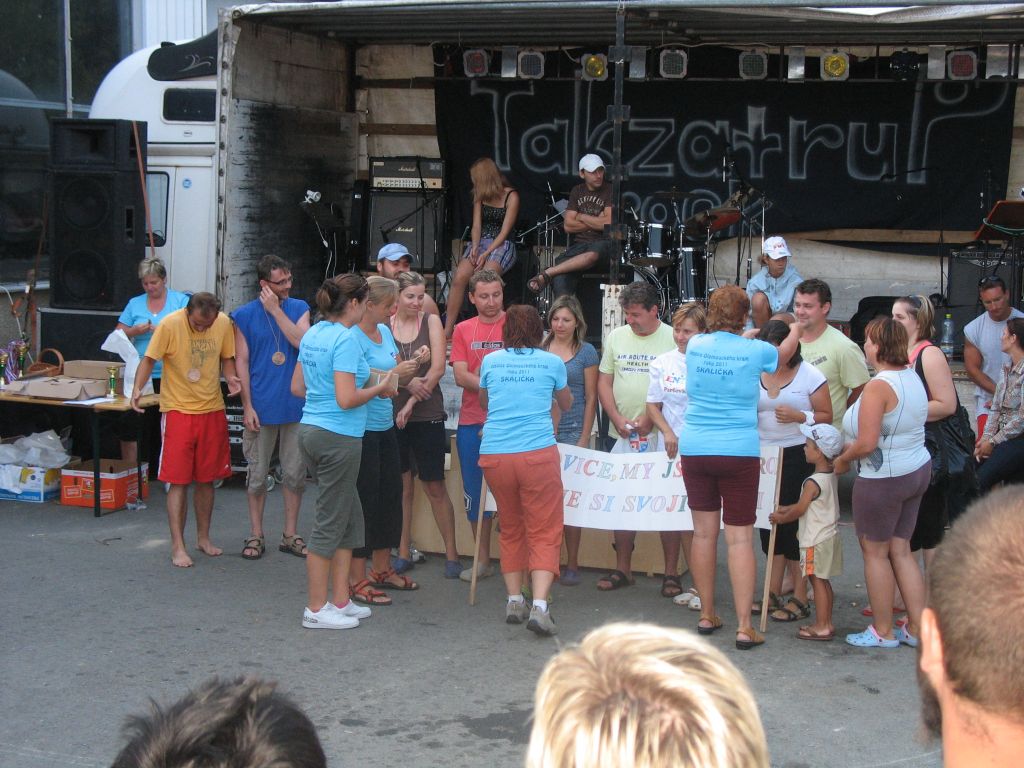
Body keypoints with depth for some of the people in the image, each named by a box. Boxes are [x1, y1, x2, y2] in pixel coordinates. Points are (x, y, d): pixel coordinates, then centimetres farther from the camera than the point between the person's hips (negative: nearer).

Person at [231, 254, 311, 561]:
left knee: (295, 472, 8)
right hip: (261, 407, -2)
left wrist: (276, 310, -14)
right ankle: (256, 535, 17)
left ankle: (290, 535, 19)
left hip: (295, 405, 2)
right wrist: (247, 406, -7)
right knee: (257, 474, 6)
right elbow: (241, 361, -2)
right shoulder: (244, 315, -1)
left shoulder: (299, 308, 4)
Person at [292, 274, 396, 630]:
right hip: (338, 437, -9)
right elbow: (346, 399, -21)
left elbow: (297, 387, 16)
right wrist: (380, 388, -7)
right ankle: (316, 609, 10)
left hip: (310, 429, 9)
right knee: (329, 523, 1)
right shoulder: (346, 339, -17)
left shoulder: (313, 335, 10)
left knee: (350, 517, 17)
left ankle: (340, 601, 21)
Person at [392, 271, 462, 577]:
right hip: (392, 415, 2)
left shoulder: (431, 322, 1)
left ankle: (451, 553, 9)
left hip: (427, 415, -1)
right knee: (402, 485, 8)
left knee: (435, 487, 2)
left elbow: (438, 368, -6)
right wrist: (407, 381, -22)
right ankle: (403, 552, 17)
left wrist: (410, 404, -10)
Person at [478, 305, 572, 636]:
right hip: (538, 453, -2)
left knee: (510, 529, 18)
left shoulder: (491, 361, 8)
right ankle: (539, 605, -13)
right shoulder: (552, 362, 5)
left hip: (494, 455, 3)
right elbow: (566, 404, 23)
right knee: (545, 532, 1)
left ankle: (514, 600, 20)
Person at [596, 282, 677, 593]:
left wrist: (650, 419, -16)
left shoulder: (673, 339, -5)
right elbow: (604, 382, 9)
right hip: (620, 436, 4)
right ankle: (622, 569, 20)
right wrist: (618, 420, -5)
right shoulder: (616, 337, 9)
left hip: (661, 437, -4)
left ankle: (671, 572, 9)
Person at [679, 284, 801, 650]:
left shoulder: (695, 346, 3)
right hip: (739, 452, -3)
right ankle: (744, 626, -2)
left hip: (694, 450, 3)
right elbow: (785, 352, 19)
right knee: (740, 537, -2)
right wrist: (795, 330, 40)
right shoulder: (755, 351, -4)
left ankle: (707, 615, 21)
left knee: (704, 532, 11)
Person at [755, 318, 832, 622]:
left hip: (798, 457, -5)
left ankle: (800, 599, 4)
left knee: (793, 522, -4)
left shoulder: (809, 375, -4)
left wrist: (798, 417, -20)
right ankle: (774, 593, 19)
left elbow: (826, 417, -4)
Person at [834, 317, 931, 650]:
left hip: (884, 479, -9)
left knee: (875, 551, 6)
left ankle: (883, 632, 14)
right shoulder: (912, 377, 6)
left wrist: (843, 459, -6)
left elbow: (867, 443, -25)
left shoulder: (878, 386, -22)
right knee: (900, 550, 15)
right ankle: (917, 627, 18)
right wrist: (850, 448, 12)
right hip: (917, 470, 9)